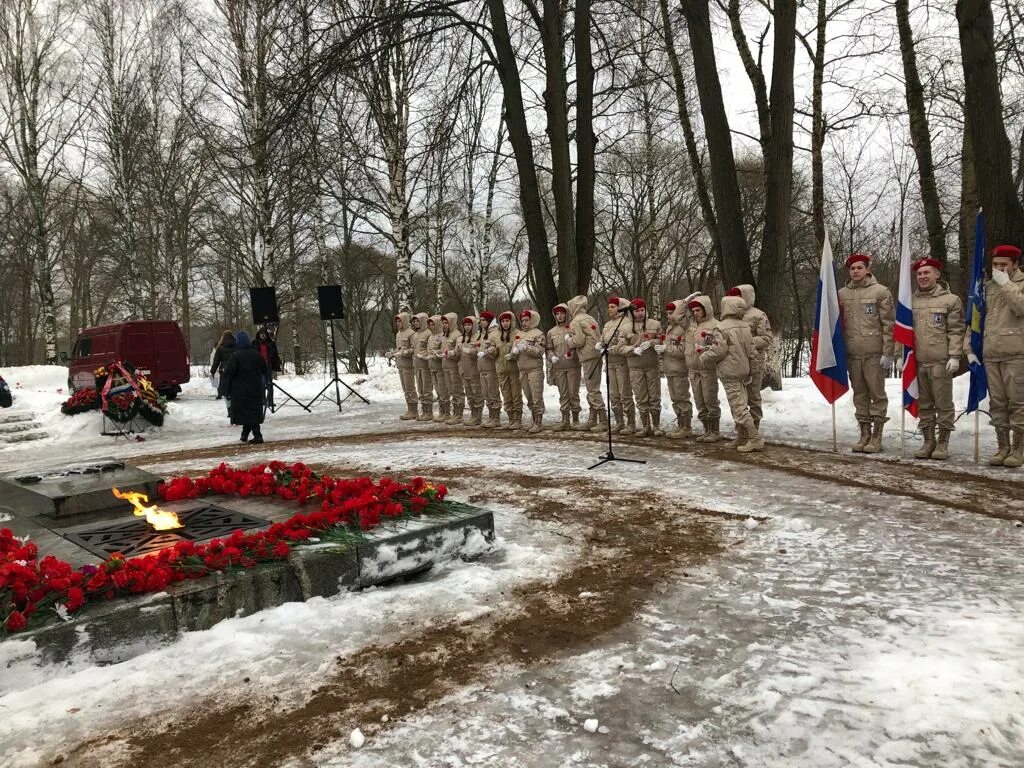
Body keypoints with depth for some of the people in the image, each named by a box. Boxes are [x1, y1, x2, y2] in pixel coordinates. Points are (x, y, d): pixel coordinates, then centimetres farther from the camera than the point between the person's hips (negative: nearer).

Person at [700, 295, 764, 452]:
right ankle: (743, 437, 21)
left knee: (739, 408, -5)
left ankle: (756, 440, -6)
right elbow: (750, 349, 9)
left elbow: (719, 351, -19)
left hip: (729, 373, -8)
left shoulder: (721, 328, -16)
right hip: (743, 370, 8)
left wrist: (704, 356, -1)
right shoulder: (745, 326, 6)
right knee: (740, 405, 16)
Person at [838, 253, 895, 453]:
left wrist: (887, 353, -10)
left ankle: (877, 436, 7)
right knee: (859, 395, 9)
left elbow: (889, 324, -5)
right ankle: (864, 434, 17)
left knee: (877, 394, 1)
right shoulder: (842, 294, 10)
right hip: (852, 353, 4)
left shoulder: (881, 291, -2)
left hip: (875, 353, -4)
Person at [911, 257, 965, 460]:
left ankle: (943, 443, 9)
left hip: (941, 361, -4)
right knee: (923, 403, 9)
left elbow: (956, 331, -3)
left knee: (943, 403, 1)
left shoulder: (950, 299, 2)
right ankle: (928, 441, 18)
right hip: (917, 361, 4)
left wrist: (954, 356, -10)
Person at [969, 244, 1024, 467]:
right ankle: (1003, 447, 15)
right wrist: (969, 347, 8)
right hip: (990, 355, 4)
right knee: (996, 403, 7)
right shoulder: (988, 287, 14)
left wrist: (1006, 284, -12)